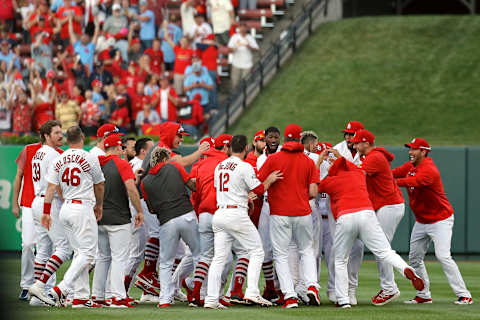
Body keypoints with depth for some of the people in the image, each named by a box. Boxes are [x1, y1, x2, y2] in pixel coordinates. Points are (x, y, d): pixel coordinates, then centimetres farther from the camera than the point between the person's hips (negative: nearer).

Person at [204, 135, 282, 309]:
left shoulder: (219, 166, 14)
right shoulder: (245, 167, -7)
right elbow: (259, 190, -6)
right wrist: (270, 180, 13)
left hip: (219, 214, 6)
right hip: (236, 214, -6)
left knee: (219, 257, 6)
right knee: (256, 251, 3)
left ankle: (211, 299, -1)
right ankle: (252, 292, -9)